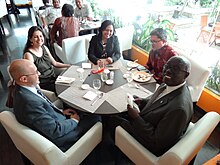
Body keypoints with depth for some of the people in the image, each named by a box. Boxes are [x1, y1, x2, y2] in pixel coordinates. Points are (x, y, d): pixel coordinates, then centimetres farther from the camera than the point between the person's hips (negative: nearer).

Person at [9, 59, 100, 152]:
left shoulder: (21, 89, -6)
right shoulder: (30, 102, -36)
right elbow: (55, 131, -28)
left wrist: (61, 111, 4)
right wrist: (74, 121, -12)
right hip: (56, 137, -9)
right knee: (95, 118, -3)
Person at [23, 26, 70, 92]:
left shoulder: (44, 48, 8)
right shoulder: (28, 54, -13)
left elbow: (54, 63, 15)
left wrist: (69, 65, 8)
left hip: (54, 78, 7)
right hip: (44, 84, -7)